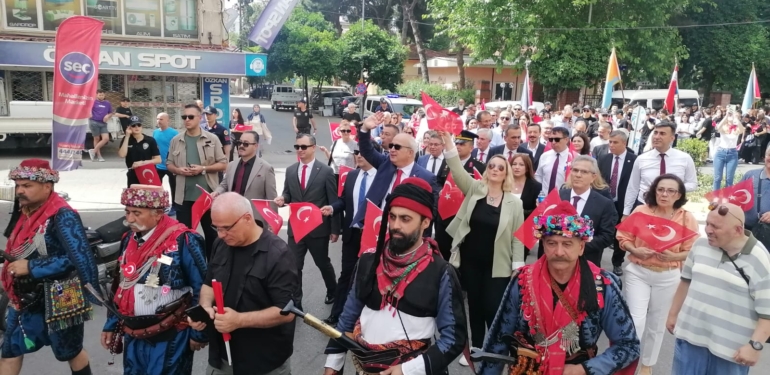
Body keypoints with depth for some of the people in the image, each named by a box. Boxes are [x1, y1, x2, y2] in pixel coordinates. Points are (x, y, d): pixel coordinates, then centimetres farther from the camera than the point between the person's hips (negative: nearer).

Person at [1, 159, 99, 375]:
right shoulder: (26, 212, 5)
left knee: (71, 352, 12)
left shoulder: (62, 216, -21)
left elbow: (81, 258, -30)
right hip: (25, 298, 8)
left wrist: (31, 267, -25)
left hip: (58, 301, -8)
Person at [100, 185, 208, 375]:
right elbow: (121, 284, 16)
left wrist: (199, 332, -10)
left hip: (169, 337, -7)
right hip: (133, 335, 7)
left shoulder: (183, 241, -18)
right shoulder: (129, 240, 5)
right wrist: (111, 324, 18)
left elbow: (201, 289, -14)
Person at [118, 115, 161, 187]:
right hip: (133, 177, 2)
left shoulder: (150, 140, -4)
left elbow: (158, 159, -5)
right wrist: (127, 136, -14)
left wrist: (143, 162, -18)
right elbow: (122, 154, -15)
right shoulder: (126, 140, 2)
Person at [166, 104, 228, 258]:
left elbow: (223, 164, -3)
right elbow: (169, 164, 11)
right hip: (184, 196, 2)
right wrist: (178, 170, -10)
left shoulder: (212, 139, -2)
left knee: (212, 232, 12)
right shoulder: (176, 140, 5)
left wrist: (203, 168, -16)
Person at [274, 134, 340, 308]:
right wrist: (282, 198, -14)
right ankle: (295, 303, 17)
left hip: (318, 228, -3)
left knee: (323, 263, 16)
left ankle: (333, 291, 42)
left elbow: (334, 202, -7)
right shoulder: (290, 170, 4)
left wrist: (335, 229, -7)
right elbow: (288, 194, 12)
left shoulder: (326, 171, -8)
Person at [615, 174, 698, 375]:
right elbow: (624, 238, -2)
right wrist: (635, 250, -21)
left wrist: (673, 256, -21)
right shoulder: (641, 211, -8)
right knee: (635, 321, -7)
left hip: (668, 277, 2)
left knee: (657, 324, 16)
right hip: (637, 272, -1)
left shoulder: (687, 218, -6)